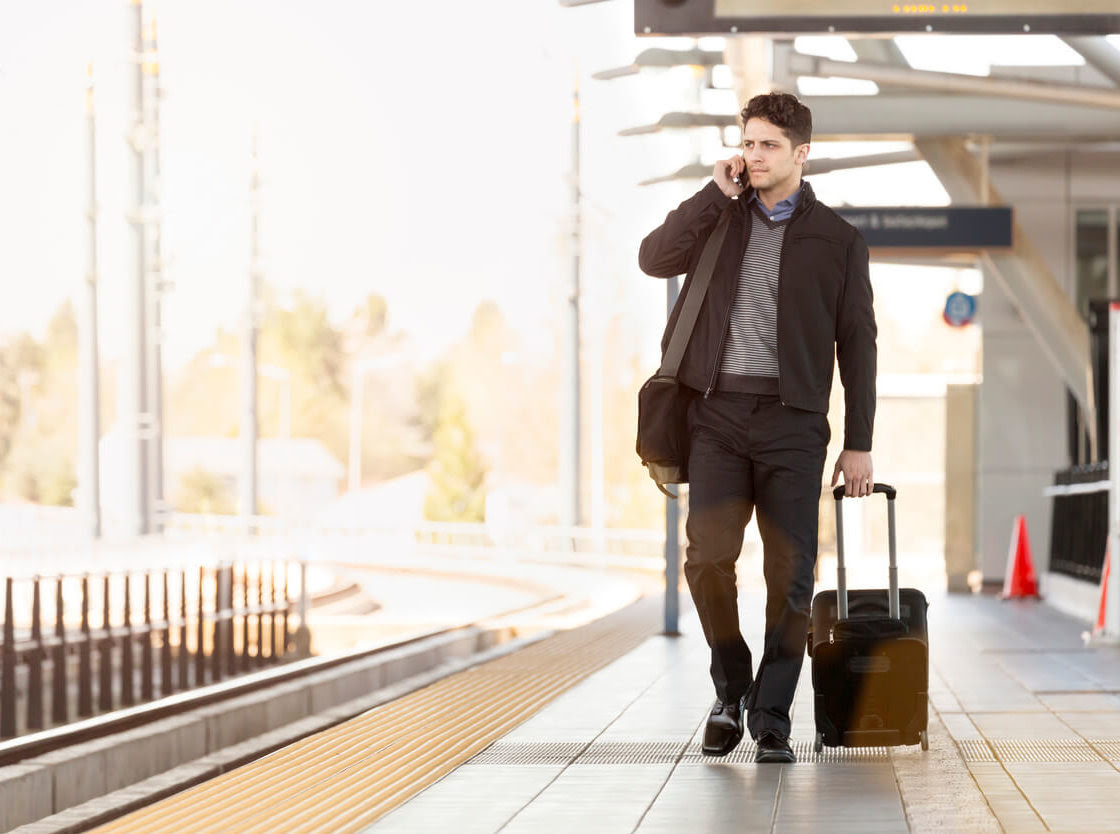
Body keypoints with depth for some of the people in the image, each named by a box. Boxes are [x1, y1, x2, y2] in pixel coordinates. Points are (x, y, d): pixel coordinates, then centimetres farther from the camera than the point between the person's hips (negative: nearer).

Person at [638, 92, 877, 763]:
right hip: (719, 413, 1)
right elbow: (654, 259, -4)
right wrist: (717, 194, -6)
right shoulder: (719, 218, 13)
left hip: (792, 420, -1)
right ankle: (731, 689, 11)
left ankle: (771, 719, 6)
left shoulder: (837, 240, 6)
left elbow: (857, 344, 6)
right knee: (708, 557, -12)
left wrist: (859, 444, 1)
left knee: (790, 572, -4)